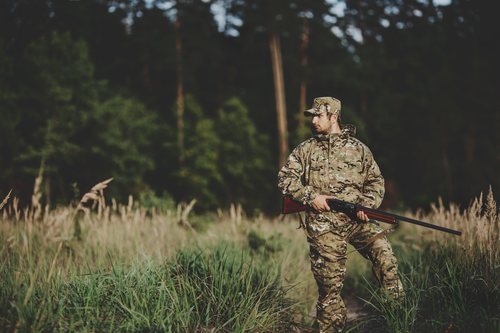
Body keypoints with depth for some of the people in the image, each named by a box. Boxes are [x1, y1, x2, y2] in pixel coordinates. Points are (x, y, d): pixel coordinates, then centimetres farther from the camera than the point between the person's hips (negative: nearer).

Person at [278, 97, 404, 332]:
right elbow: (285, 178, 4)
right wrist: (310, 196, -9)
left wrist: (367, 205, -7)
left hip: (358, 220, 1)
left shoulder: (358, 149, 10)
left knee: (384, 255, -19)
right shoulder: (305, 150, 9)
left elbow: (376, 181, 11)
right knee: (329, 282, 0)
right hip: (324, 226, -1)